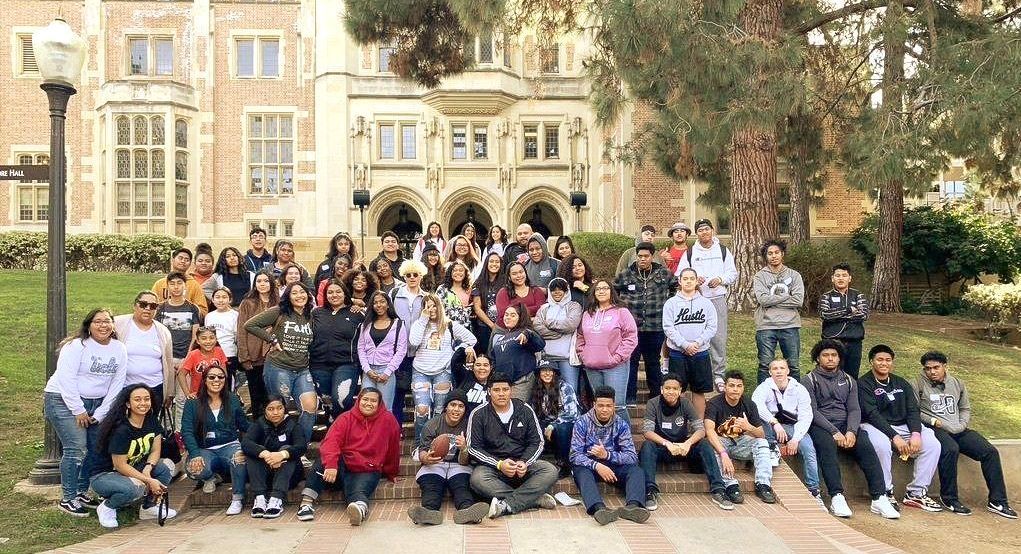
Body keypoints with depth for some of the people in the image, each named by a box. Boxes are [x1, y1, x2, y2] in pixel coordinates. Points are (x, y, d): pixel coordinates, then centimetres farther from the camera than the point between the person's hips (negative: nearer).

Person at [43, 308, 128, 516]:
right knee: (76, 449, -12)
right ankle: (67, 499, 0)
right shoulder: (76, 346, -13)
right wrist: (79, 410, -17)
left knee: (96, 449, 5)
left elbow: (116, 384, 2)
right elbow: (66, 379, -18)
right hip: (64, 400, -6)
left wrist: (100, 413, -3)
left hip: (97, 404, 6)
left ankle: (82, 492, 21)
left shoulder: (119, 349, 1)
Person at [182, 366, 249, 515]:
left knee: (239, 457, -37)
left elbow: (245, 426, 10)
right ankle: (211, 477, 6)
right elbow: (187, 432, -5)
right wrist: (196, 454, -20)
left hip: (229, 445, 0)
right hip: (204, 449, 0)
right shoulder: (192, 404, 4)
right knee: (194, 469, -33)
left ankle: (237, 499, -19)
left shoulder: (233, 401, 10)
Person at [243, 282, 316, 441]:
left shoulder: (311, 317, 9)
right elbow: (249, 325, -9)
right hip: (278, 368, -4)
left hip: (302, 370, 4)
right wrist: (272, 340, -8)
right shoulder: (278, 312, -6)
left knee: (310, 405, -10)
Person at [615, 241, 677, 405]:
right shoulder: (625, 275, 0)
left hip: (656, 326, 1)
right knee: (631, 361, 3)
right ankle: (630, 397, 12)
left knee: (653, 362, 13)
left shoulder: (663, 274, 2)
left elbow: (675, 287, 18)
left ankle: (656, 395, 26)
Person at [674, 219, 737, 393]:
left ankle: (718, 375, 5)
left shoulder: (723, 251, 12)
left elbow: (733, 273, 11)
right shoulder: (690, 253, 9)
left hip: (717, 298, 0)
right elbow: (679, 275, 6)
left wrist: (720, 279, -8)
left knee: (718, 338, -3)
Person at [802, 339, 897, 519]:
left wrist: (851, 431, -12)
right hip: (820, 425, -4)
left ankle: (879, 498, -27)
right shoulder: (809, 380, 6)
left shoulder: (848, 381, 20)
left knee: (866, 446, -25)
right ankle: (837, 497, -39)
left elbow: (854, 409, 8)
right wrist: (834, 432, -17)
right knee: (827, 445, -35)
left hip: (845, 424, 4)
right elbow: (811, 411, -5)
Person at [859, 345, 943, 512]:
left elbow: (913, 410, 7)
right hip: (875, 427, -6)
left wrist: (916, 433, -12)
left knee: (932, 444, -16)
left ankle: (916, 493, -9)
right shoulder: (864, 384, -2)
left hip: (903, 426, 6)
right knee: (882, 446, -37)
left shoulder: (901, 383, 17)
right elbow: (872, 414, -13)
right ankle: (885, 493, -21)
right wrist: (895, 436, -23)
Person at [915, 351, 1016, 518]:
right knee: (950, 449, -35)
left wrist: (961, 425, 2)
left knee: (990, 451, -11)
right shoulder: (919, 383, 1)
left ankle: (997, 501, -3)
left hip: (958, 430, 6)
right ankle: (949, 498, -19)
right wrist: (933, 421, -13)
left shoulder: (957, 383, 17)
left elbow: (966, 408, 20)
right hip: (935, 429, -6)